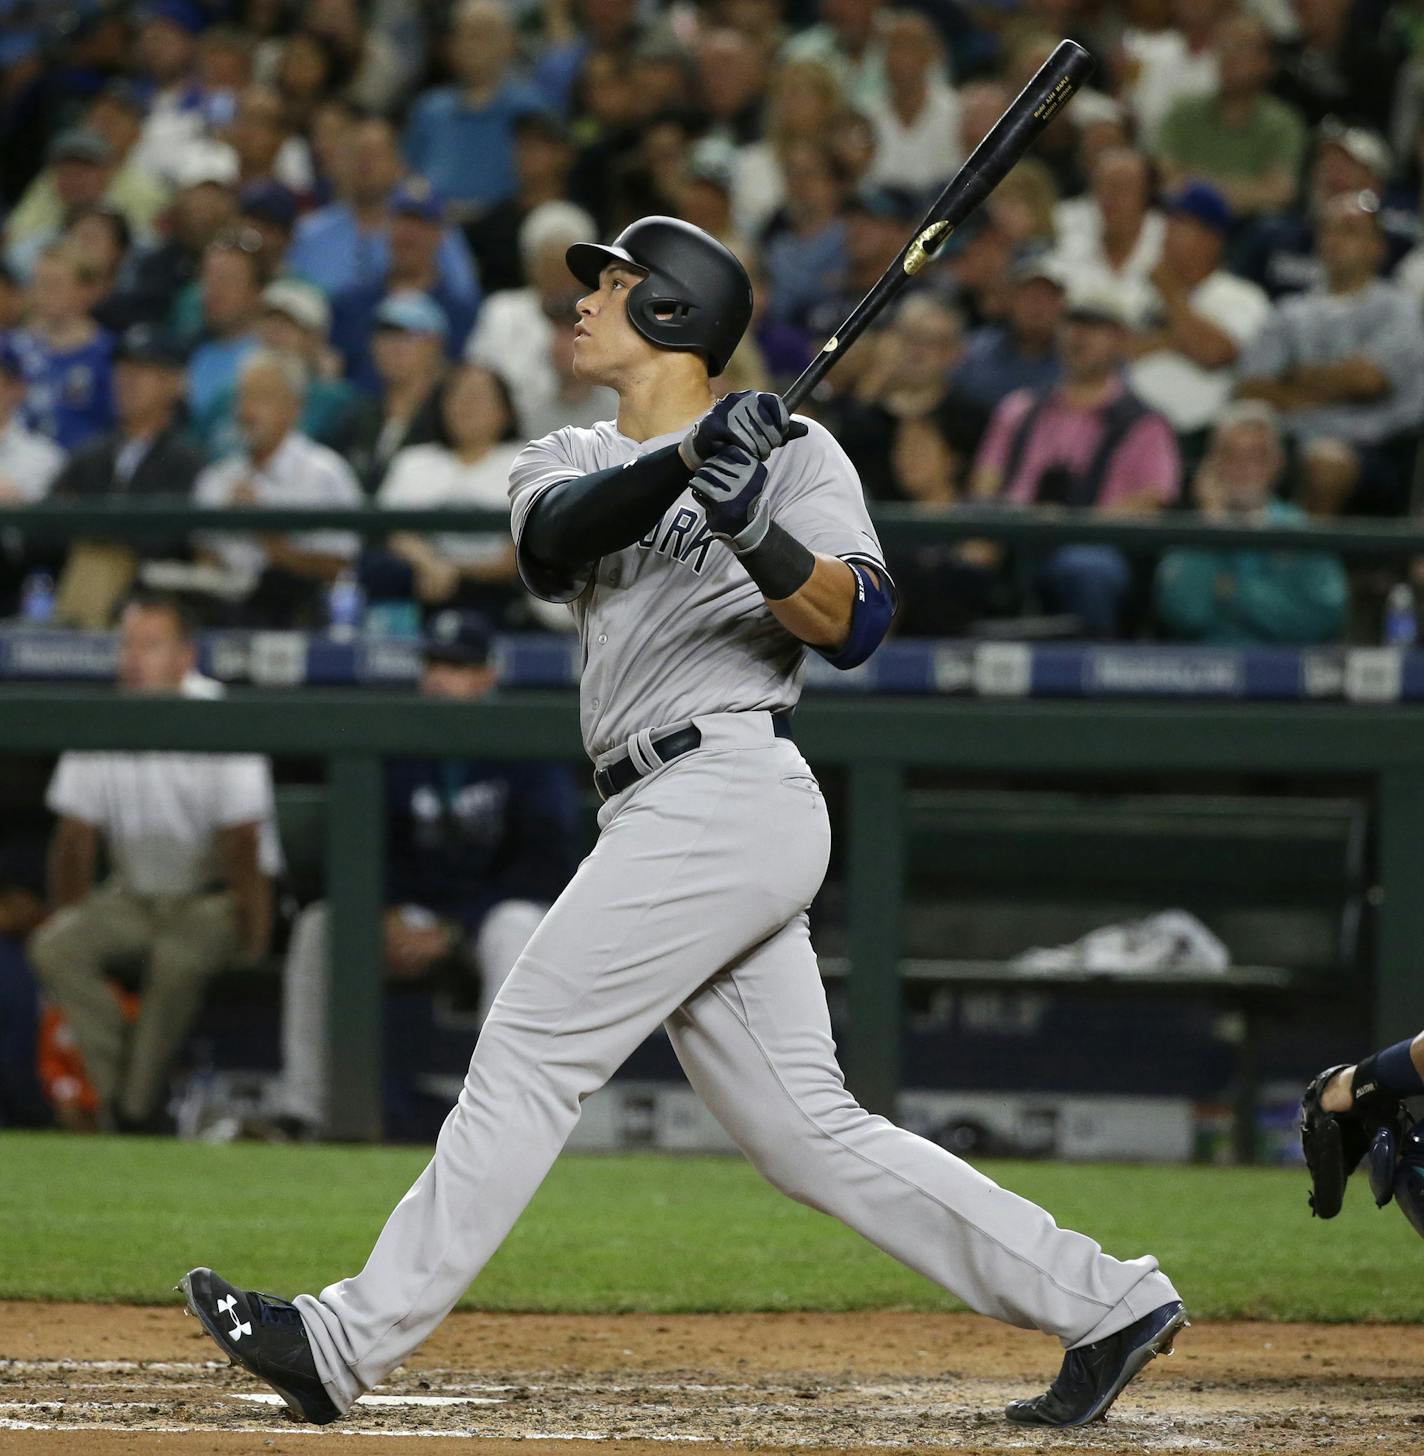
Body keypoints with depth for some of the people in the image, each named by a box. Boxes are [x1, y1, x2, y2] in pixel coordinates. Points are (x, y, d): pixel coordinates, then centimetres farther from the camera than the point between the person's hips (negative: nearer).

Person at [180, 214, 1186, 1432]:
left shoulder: (795, 452, 1)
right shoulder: (573, 461, 21)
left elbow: (856, 624, -12)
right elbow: (560, 535, -4)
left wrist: (757, 531, -29)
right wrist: (691, 461, -21)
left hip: (728, 785, -8)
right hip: (670, 818, 8)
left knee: (533, 1050, -9)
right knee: (805, 1129, 4)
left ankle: (352, 1340, -8)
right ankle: (1102, 1302, 6)